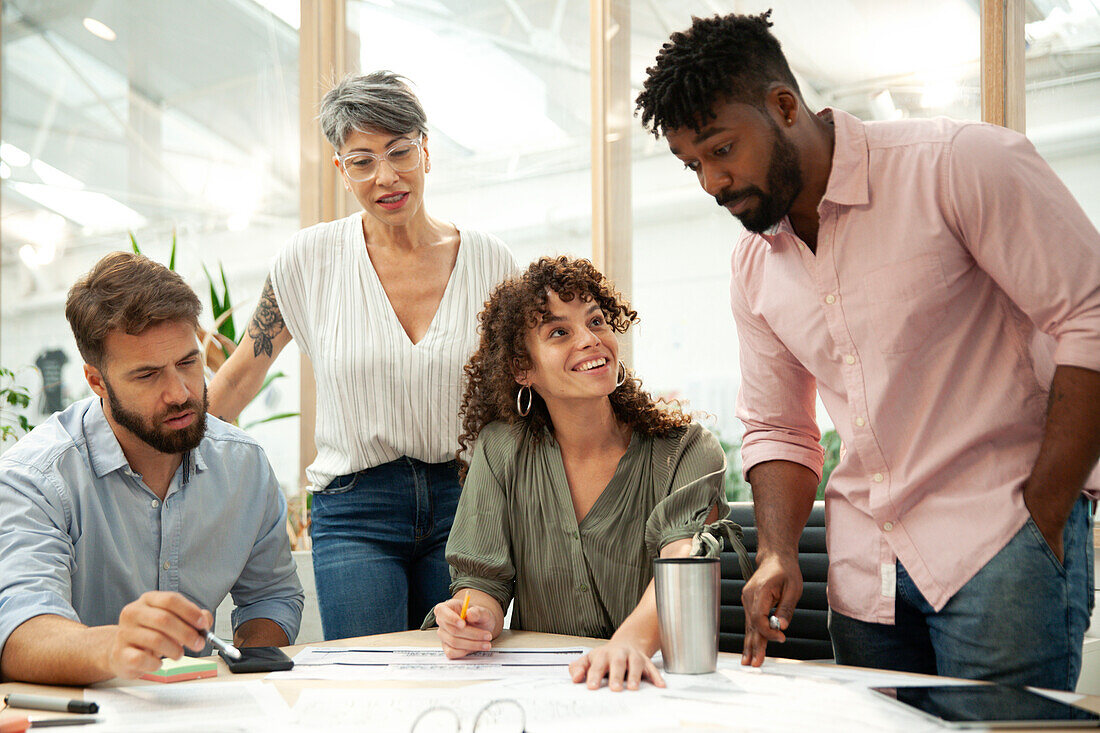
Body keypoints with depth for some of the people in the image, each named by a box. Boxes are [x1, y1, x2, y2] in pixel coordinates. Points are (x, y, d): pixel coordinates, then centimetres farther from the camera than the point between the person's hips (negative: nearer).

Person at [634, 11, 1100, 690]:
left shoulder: (959, 163, -11)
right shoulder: (754, 264, 9)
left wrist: (1042, 514, -15)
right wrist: (778, 553, -1)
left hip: (1005, 529, -5)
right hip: (866, 566, 5)